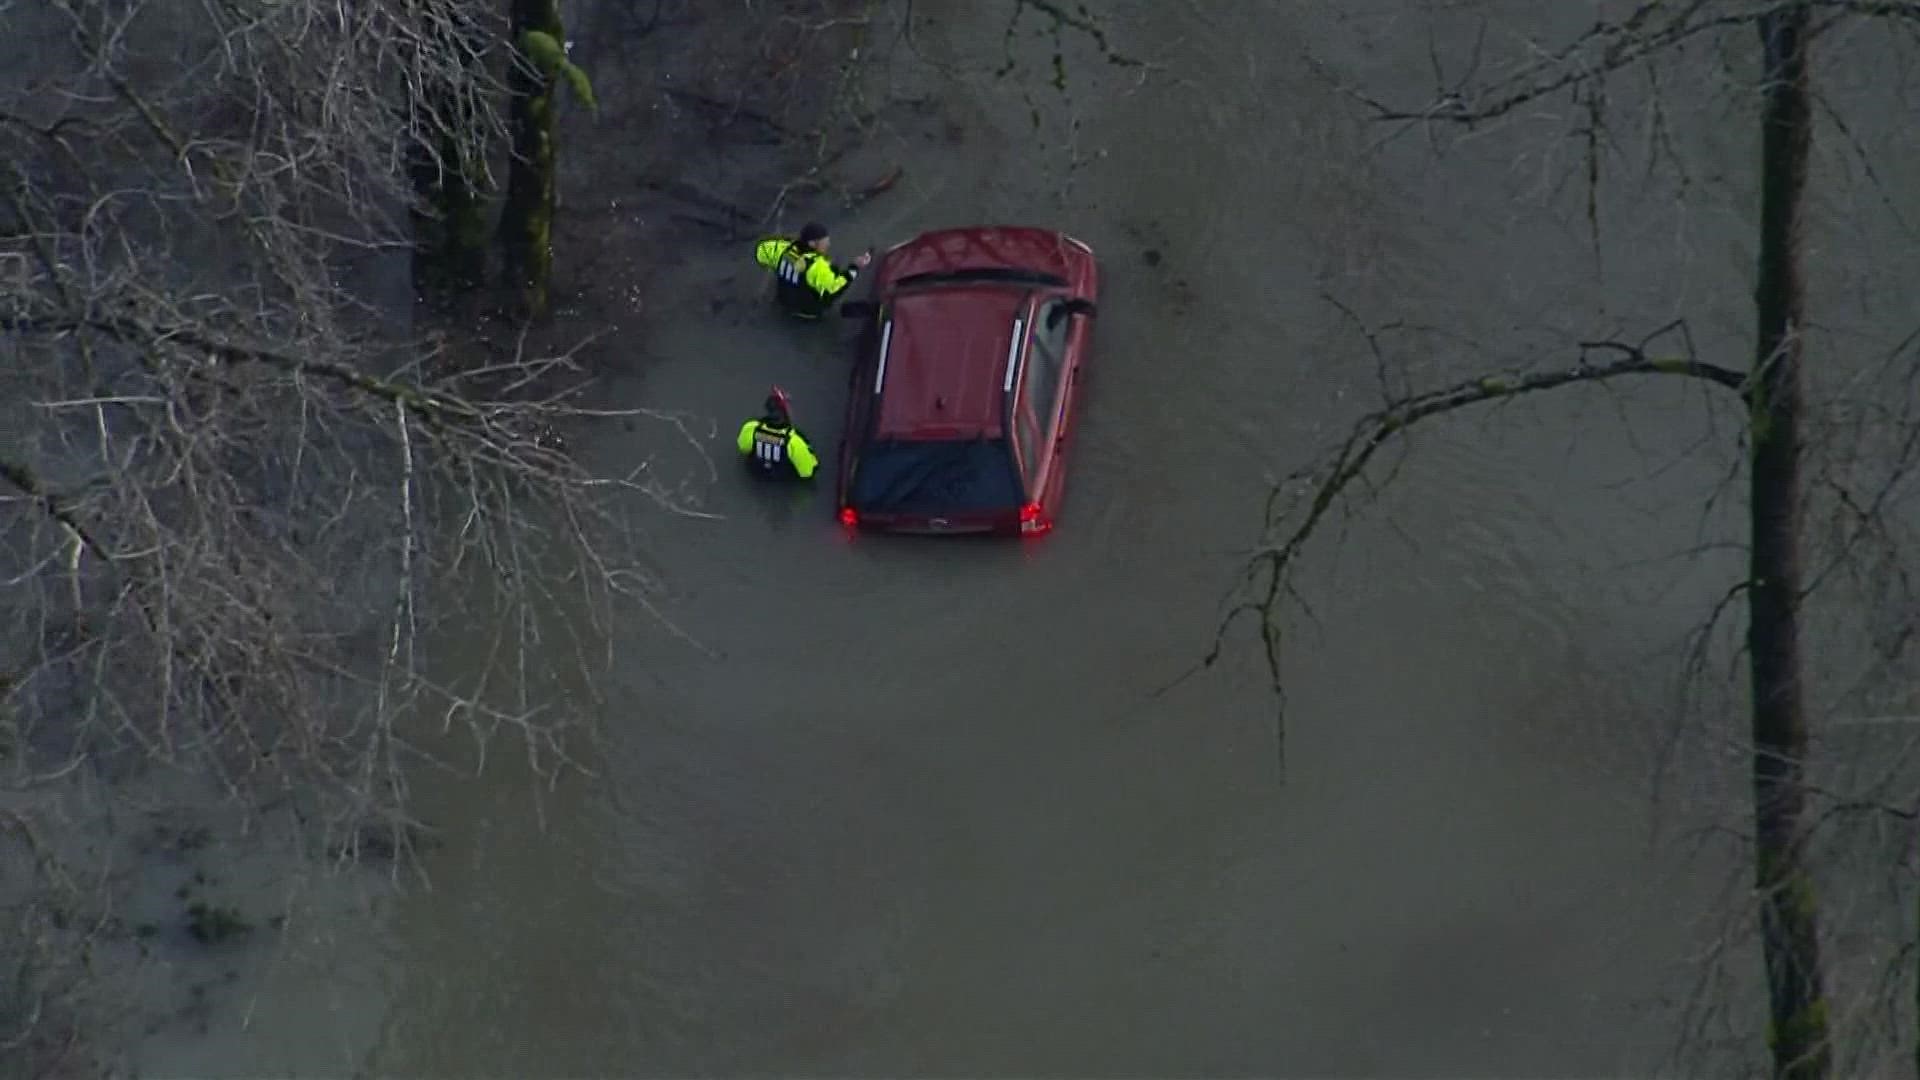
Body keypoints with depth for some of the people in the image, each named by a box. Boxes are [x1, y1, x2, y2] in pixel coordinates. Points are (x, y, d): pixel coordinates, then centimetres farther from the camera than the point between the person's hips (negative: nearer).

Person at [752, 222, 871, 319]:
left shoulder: (785, 249, -19)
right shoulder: (816, 266, -37)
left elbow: (761, 250, -4)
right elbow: (834, 289, -39)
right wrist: (855, 268, -35)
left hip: (784, 301, 5)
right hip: (809, 311, -5)